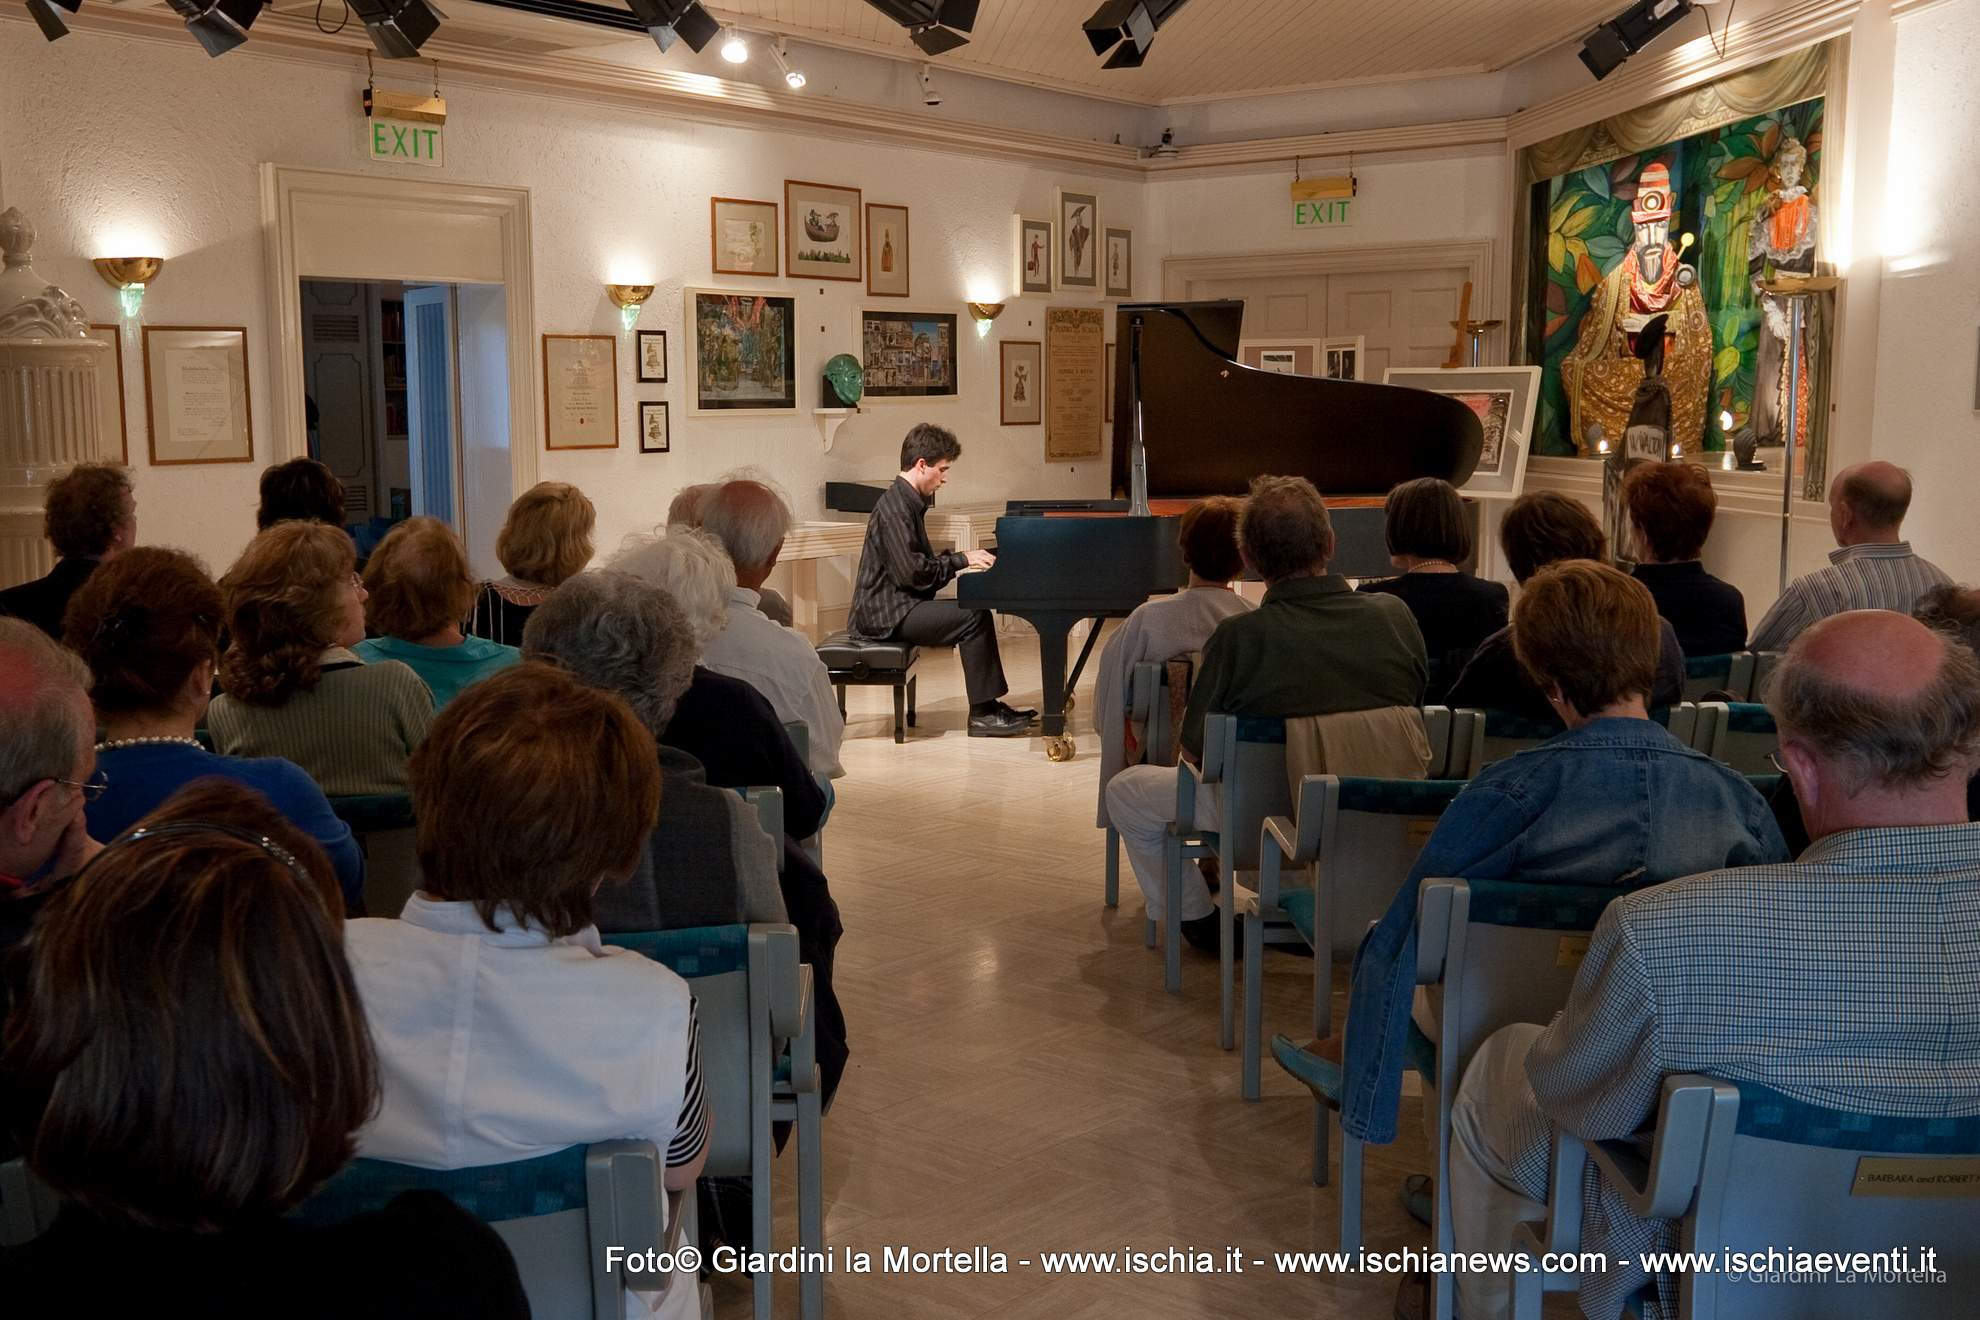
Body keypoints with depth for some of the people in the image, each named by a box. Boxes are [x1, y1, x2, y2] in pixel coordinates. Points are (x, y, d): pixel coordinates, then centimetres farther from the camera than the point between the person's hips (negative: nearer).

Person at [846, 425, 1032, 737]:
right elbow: (911, 573, -24)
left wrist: (962, 559, 6)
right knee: (973, 617, -19)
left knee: (977, 614, 8)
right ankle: (982, 714, -13)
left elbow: (922, 563, 20)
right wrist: (960, 560, -15)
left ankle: (990, 705, 10)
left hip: (901, 603, 10)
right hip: (887, 614, -10)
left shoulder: (909, 503, 14)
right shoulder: (894, 509, -18)